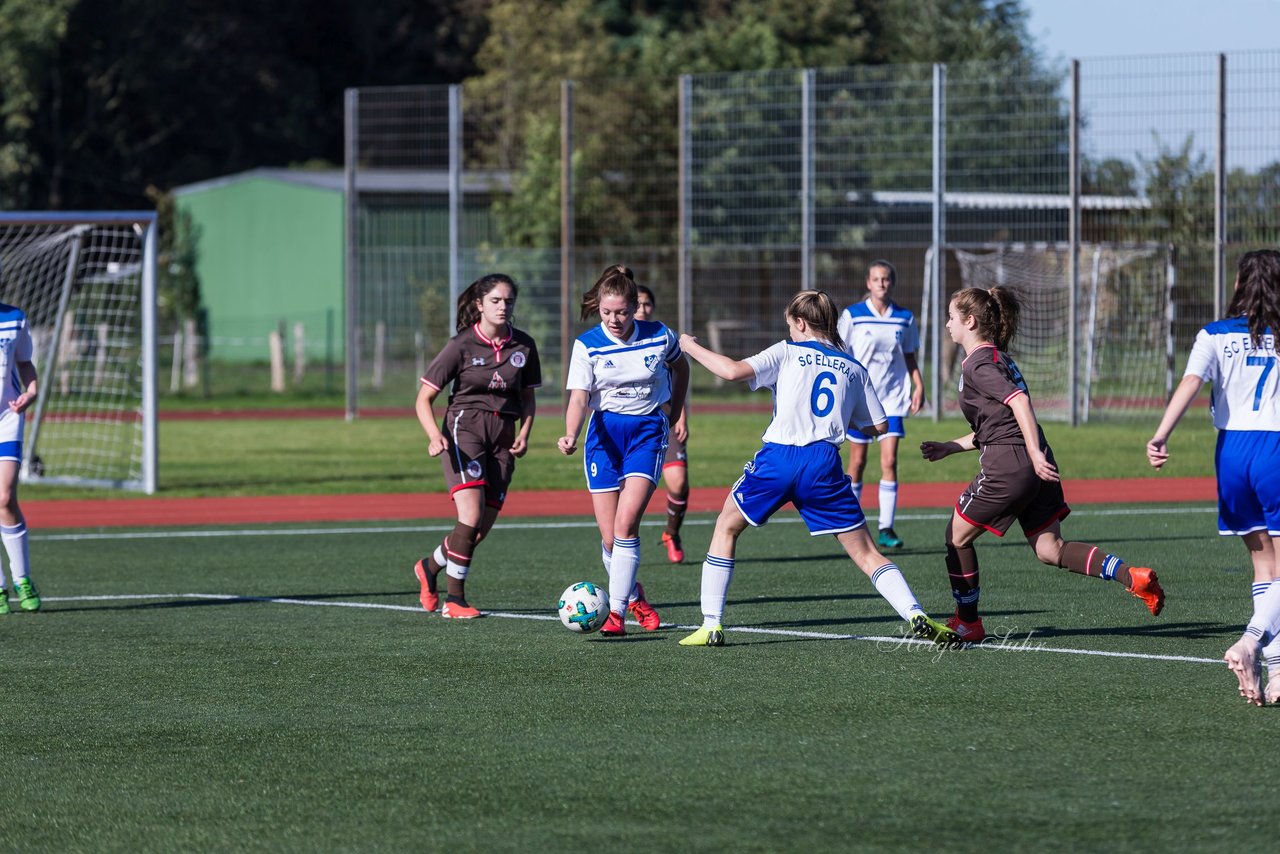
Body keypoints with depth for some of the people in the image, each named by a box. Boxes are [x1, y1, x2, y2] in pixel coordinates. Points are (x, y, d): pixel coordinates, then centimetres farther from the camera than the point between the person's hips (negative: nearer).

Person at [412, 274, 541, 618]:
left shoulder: (523, 346, 6)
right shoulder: (462, 345, -5)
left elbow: (527, 396, 20)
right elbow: (424, 399, -5)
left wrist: (524, 433, 1)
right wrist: (435, 436, -22)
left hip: (502, 437, 5)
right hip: (464, 428, -5)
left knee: (483, 528, 2)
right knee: (471, 516, -20)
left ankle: (430, 566, 30)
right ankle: (454, 600, -9)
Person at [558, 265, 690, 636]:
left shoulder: (659, 337, -5)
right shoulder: (587, 345, -7)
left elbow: (680, 366, 17)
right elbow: (579, 398, -14)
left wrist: (676, 412, 20)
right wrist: (570, 435, -32)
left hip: (648, 431, -1)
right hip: (605, 432, 1)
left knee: (626, 523, -18)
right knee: (609, 537, 0)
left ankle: (616, 612, -16)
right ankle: (634, 596, 26)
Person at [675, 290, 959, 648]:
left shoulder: (787, 353, 9)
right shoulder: (854, 369, 18)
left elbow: (734, 371, -4)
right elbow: (878, 426, 18)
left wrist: (692, 347, 10)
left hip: (778, 457, -2)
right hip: (824, 465, 2)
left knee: (727, 528, 20)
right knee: (865, 552, 7)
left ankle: (711, 625, 14)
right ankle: (917, 616, -12)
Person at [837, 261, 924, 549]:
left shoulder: (904, 318, 5)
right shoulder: (852, 315, -2)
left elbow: (909, 358, 14)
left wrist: (919, 386, 3)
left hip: (892, 398, 1)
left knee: (890, 461, -8)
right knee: (857, 462, 3)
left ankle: (886, 529, -7)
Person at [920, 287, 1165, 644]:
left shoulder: (979, 364, -9)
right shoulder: (996, 358, 21)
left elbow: (1018, 401, -23)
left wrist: (1035, 454, -30)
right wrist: (950, 447, 26)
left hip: (1008, 466, -9)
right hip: (1036, 468, 9)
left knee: (957, 536, 8)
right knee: (1049, 549, 6)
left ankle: (967, 623, 15)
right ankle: (1132, 577, -10)